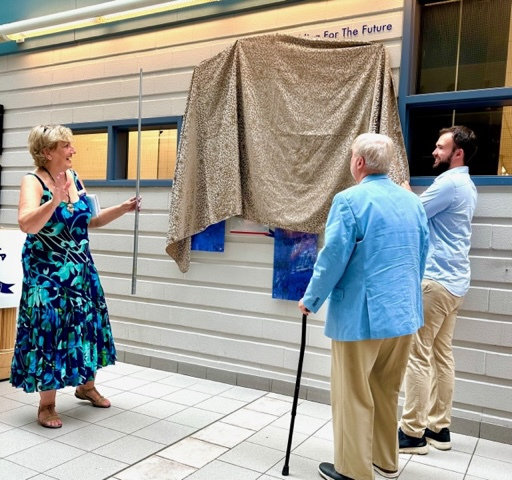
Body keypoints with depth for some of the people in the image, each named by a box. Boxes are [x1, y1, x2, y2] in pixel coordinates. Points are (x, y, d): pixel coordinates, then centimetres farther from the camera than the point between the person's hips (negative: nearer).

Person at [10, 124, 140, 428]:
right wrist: (55, 200, -41)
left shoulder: (74, 177, 5)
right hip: (47, 274, -7)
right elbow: (26, 225, -30)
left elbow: (90, 220, 14)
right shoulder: (33, 182, -14)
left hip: (81, 269, 7)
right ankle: (47, 404, 16)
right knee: (50, 330, -1)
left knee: (87, 324, 14)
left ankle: (86, 386, 35)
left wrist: (123, 209, 4)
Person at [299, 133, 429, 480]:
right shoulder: (413, 201, 7)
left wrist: (311, 300, -2)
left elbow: (332, 258, -16)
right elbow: (421, 257, 14)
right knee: (387, 393, 20)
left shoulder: (350, 200, -14)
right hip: (403, 313, 7)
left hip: (360, 315, -7)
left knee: (354, 396, 7)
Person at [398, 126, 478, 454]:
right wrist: (412, 196, 16)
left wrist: (405, 194, 8)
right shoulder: (466, 186, 18)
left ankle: (413, 432, 2)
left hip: (435, 280, -10)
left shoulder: (449, 183, -14)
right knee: (442, 355, 12)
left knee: (418, 355, -5)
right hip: (454, 281, 10)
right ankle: (439, 428, 19)